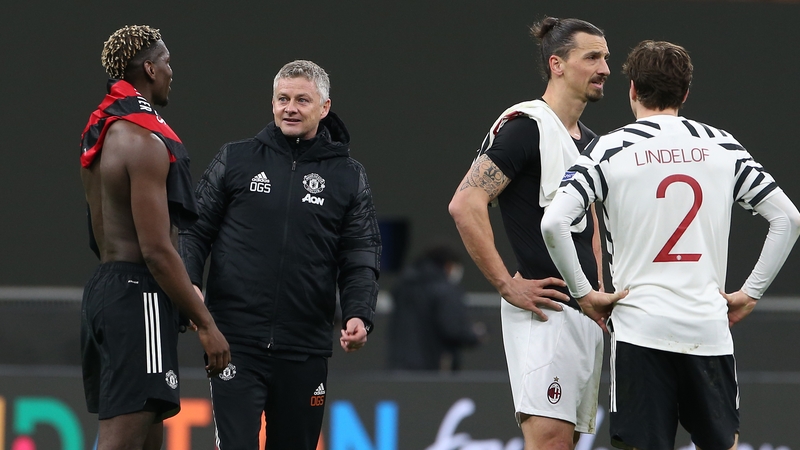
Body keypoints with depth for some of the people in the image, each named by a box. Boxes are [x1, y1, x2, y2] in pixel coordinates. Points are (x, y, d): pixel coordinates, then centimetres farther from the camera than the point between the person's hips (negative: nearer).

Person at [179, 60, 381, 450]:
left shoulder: (348, 177, 9)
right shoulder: (235, 160, 7)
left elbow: (360, 257, 6)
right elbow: (197, 230, 7)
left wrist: (359, 315, -11)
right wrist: (189, 283, -11)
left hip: (305, 350, 2)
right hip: (237, 341, -2)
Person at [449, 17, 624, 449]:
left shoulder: (590, 142, 18)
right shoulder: (525, 126, -10)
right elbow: (465, 204, -18)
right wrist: (506, 284, -18)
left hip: (586, 314, 9)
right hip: (545, 312, -9)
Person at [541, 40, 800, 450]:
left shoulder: (611, 149, -1)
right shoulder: (723, 147, 8)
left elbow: (554, 222, -11)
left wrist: (583, 293, -1)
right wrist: (750, 293, 11)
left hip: (639, 324, -2)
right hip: (709, 327, 3)